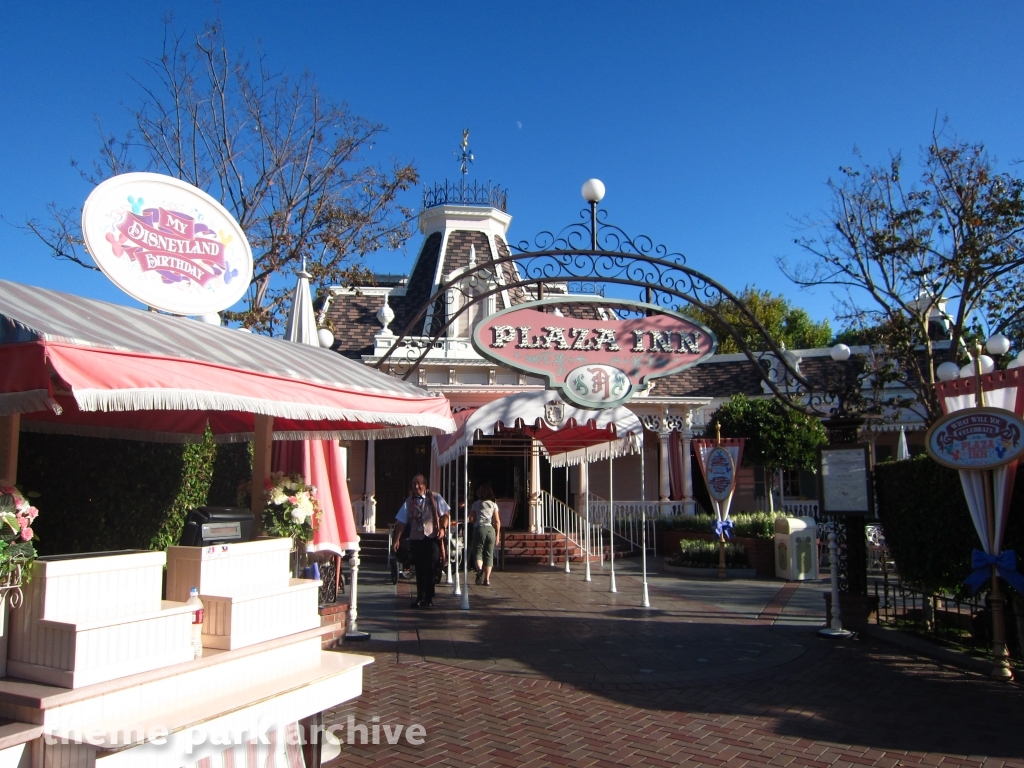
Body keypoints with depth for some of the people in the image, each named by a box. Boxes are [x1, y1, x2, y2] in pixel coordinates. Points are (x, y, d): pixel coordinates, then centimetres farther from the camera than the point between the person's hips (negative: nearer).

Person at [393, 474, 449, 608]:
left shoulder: (435, 498, 1)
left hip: (433, 538, -2)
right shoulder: (409, 502, 6)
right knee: (419, 570, 8)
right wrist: (397, 539, -2)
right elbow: (401, 522, 5)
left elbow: (445, 514, 3)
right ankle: (420, 597, 19)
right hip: (416, 539, 2)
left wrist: (442, 528, -13)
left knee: (430, 569, -3)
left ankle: (429, 598, 7)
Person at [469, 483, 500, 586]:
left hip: (479, 529, -2)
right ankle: (487, 579, 5)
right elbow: (497, 521, 4)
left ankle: (479, 569, -28)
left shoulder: (476, 504, 4)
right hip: (491, 529, 2)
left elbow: (471, 519, 2)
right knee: (489, 554, 7)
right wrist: (497, 535, 10)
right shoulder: (493, 504, 8)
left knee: (477, 552, 2)